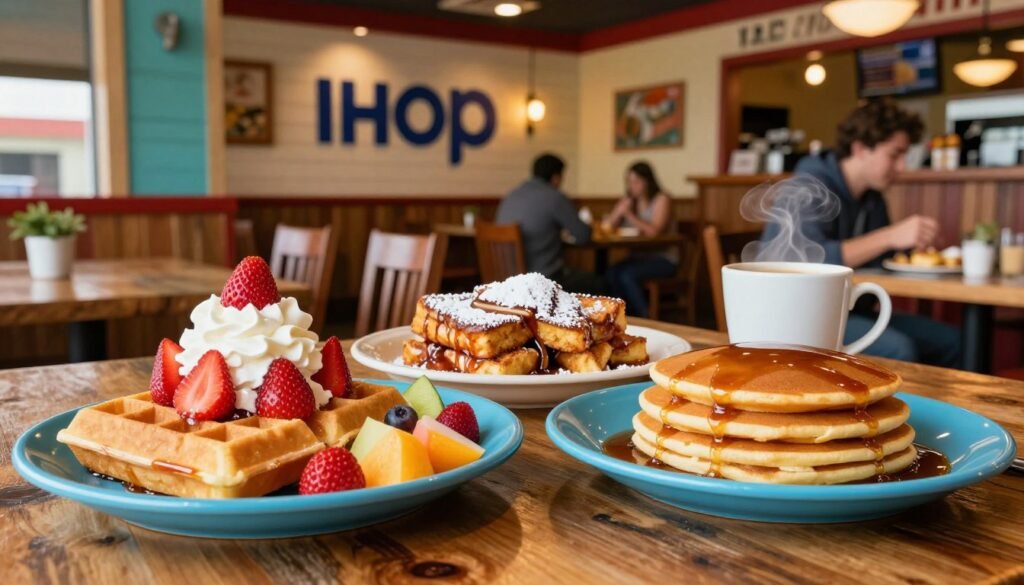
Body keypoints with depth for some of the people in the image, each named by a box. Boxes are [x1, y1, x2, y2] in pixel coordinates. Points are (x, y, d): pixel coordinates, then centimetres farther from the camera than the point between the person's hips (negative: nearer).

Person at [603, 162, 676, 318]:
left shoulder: (661, 200, -5)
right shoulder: (627, 201, 11)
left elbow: (654, 231, -21)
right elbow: (607, 226, 2)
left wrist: (629, 214, -22)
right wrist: (619, 212, -16)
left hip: (663, 259, -5)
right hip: (638, 257, 5)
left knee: (628, 275, -30)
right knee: (611, 274, -25)